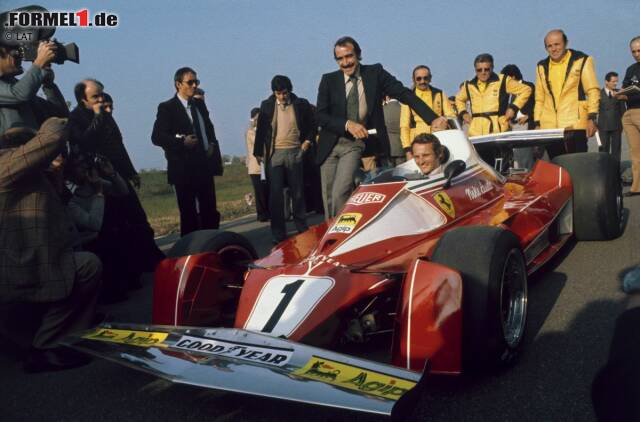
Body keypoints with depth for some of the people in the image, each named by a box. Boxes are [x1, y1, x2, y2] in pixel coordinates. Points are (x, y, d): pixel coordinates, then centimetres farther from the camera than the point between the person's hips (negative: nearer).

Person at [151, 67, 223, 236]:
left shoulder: (200, 104, 14)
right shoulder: (167, 108, -5)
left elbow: (209, 128, 26)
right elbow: (156, 137, -11)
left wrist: (212, 144, 7)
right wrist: (182, 142, -22)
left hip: (205, 166, 6)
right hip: (184, 169, -6)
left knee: (210, 212, 11)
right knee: (188, 214, 1)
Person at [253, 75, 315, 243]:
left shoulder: (301, 104, 4)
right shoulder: (266, 106, 5)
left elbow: (312, 125, 13)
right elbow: (260, 130, 6)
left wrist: (307, 142, 2)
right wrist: (258, 152, 3)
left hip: (295, 153, 0)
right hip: (274, 154, 0)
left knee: (298, 193, 8)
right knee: (275, 194, -3)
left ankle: (302, 229, 20)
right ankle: (278, 234, 3)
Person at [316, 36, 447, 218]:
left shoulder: (375, 73, -1)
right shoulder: (328, 80, 2)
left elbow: (404, 94, -6)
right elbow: (320, 115, -4)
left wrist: (433, 118, -16)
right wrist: (347, 124, -21)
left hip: (354, 144, -2)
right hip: (330, 144, 3)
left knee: (340, 192, -20)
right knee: (328, 197, 6)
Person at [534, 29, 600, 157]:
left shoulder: (582, 60, 3)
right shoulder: (542, 66, 14)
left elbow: (593, 91, -1)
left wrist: (592, 118, -11)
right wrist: (537, 123, 9)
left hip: (575, 126, -3)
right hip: (549, 127, 3)